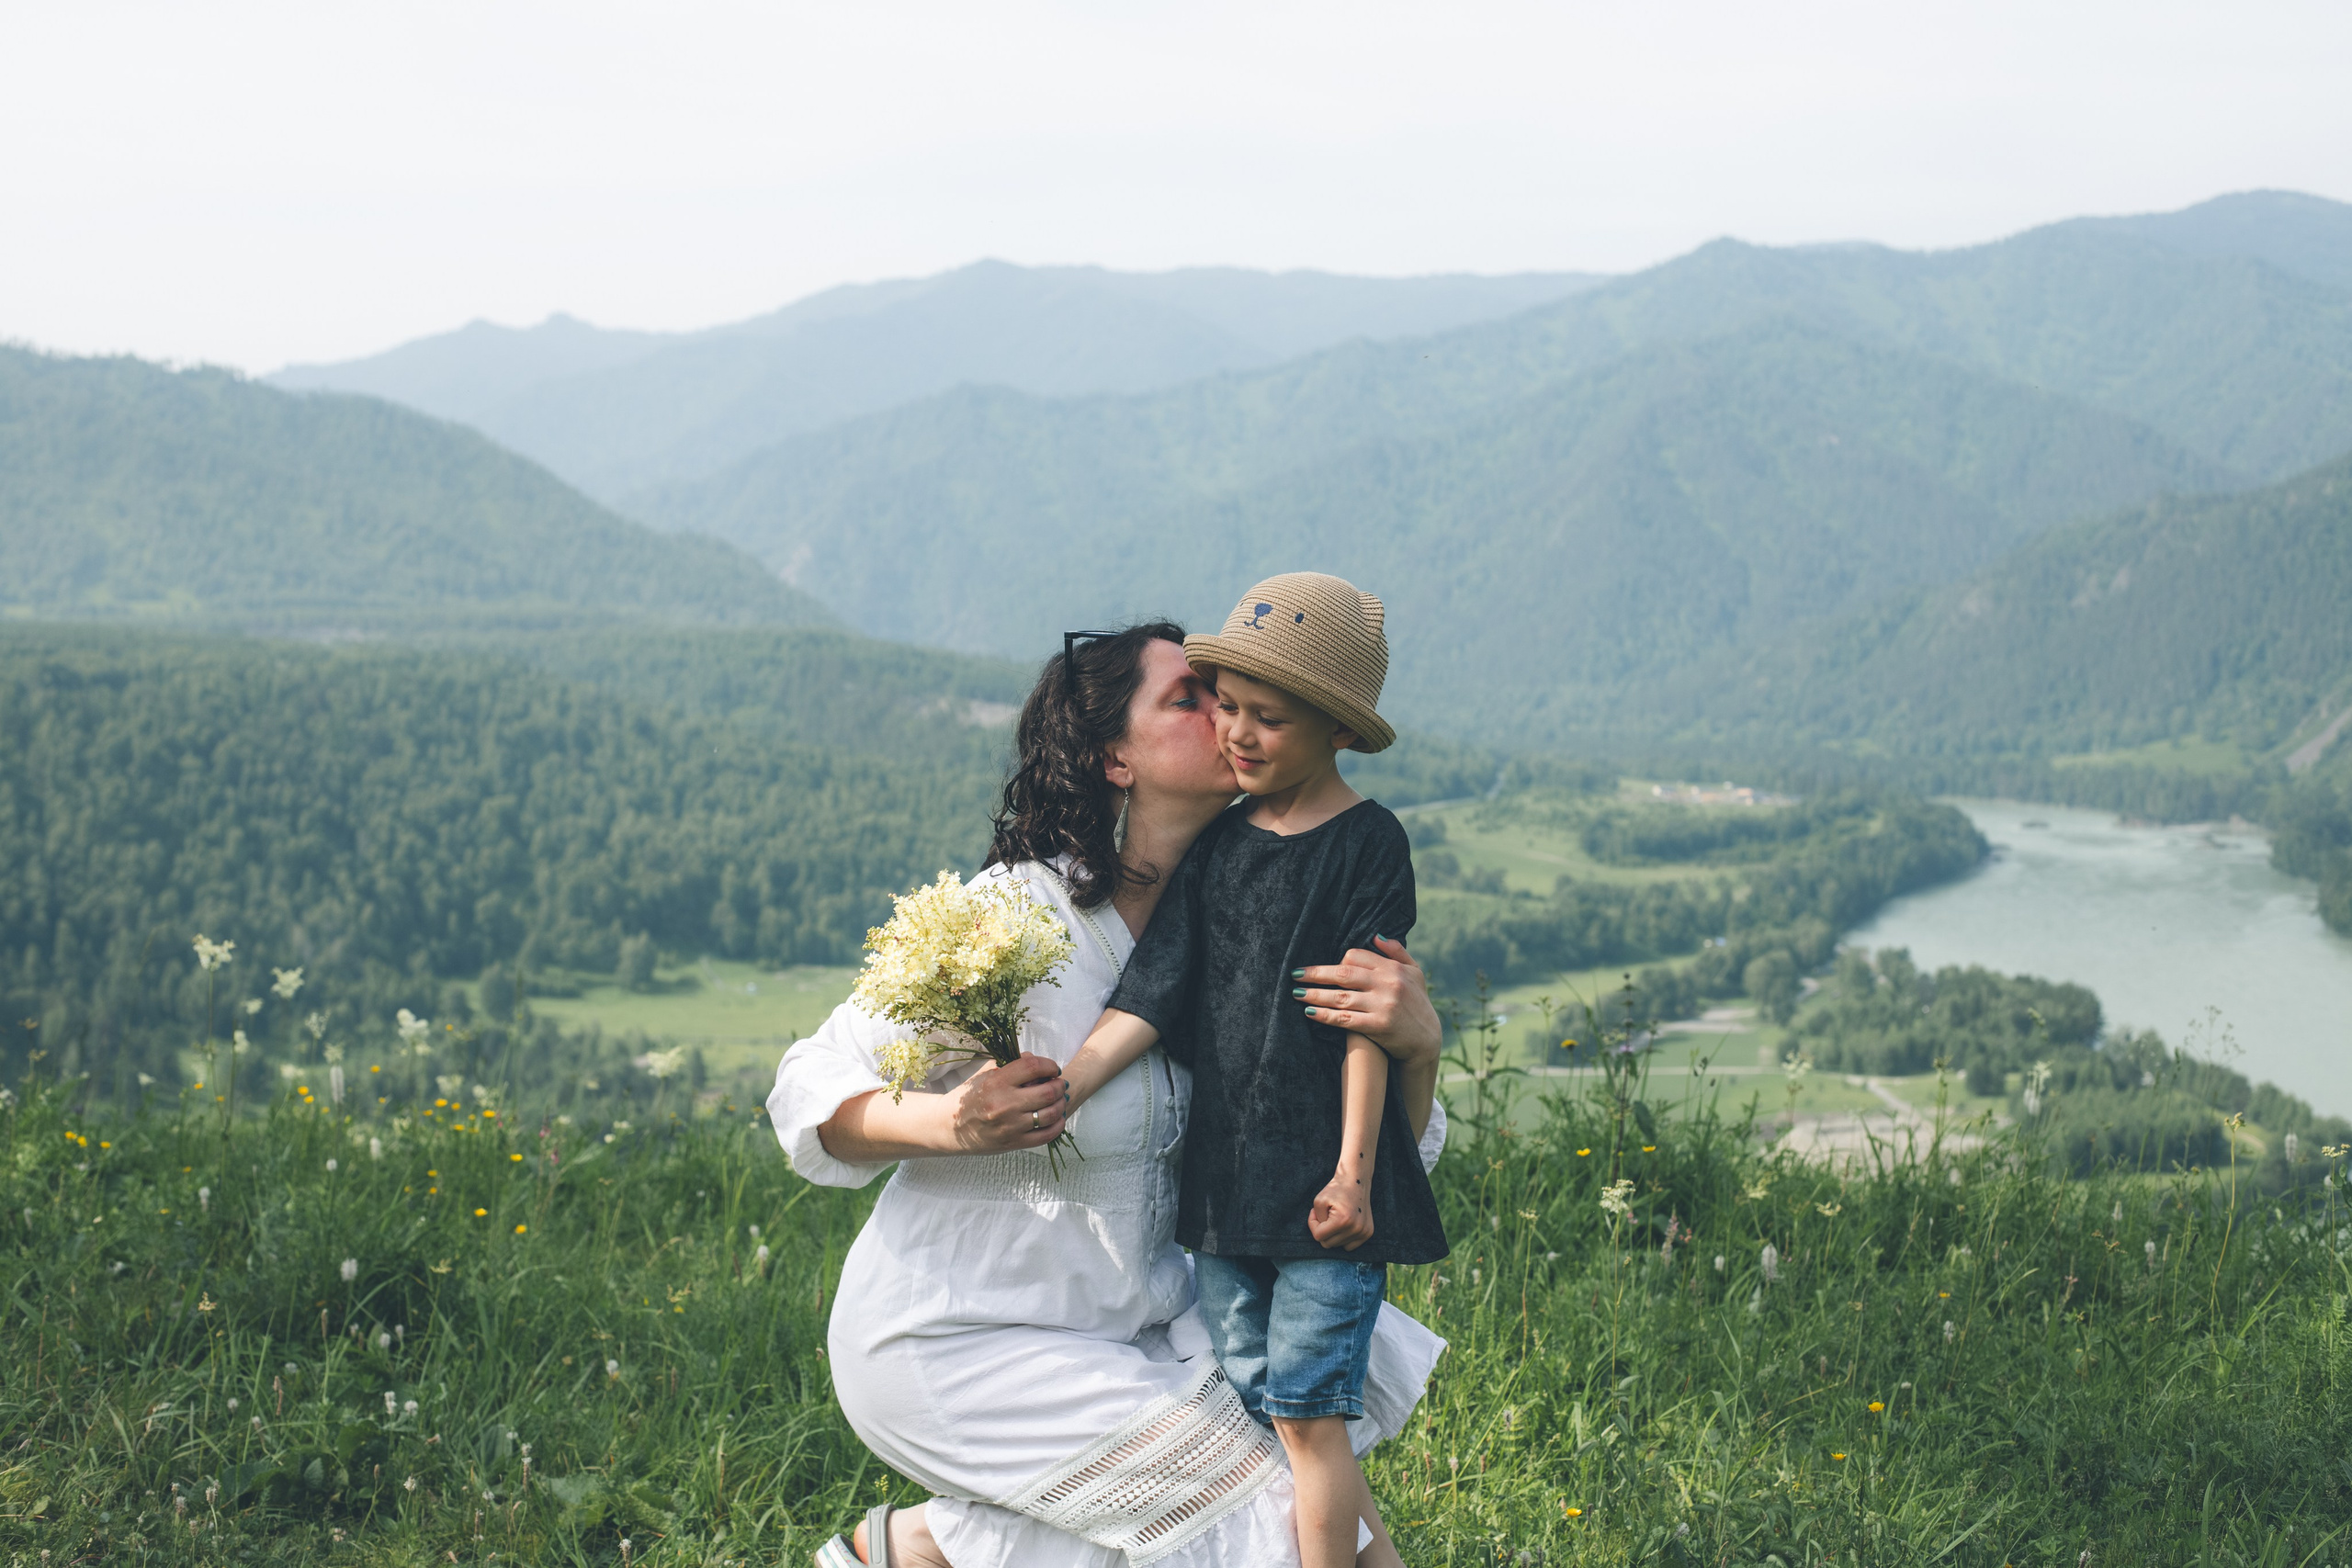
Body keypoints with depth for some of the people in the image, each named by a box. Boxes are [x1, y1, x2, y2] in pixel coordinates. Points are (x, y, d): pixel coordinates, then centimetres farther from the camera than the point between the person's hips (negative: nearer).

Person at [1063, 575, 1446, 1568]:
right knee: (1248, 1420, 8)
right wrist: (1060, 1092, -8)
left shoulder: (1367, 843, -5)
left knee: (1308, 1417, -7)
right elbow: (1153, 995, 4)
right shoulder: (1214, 843, 10)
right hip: (1223, 1180, 6)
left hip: (1323, 1187, -6)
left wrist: (1353, 1172, -13)